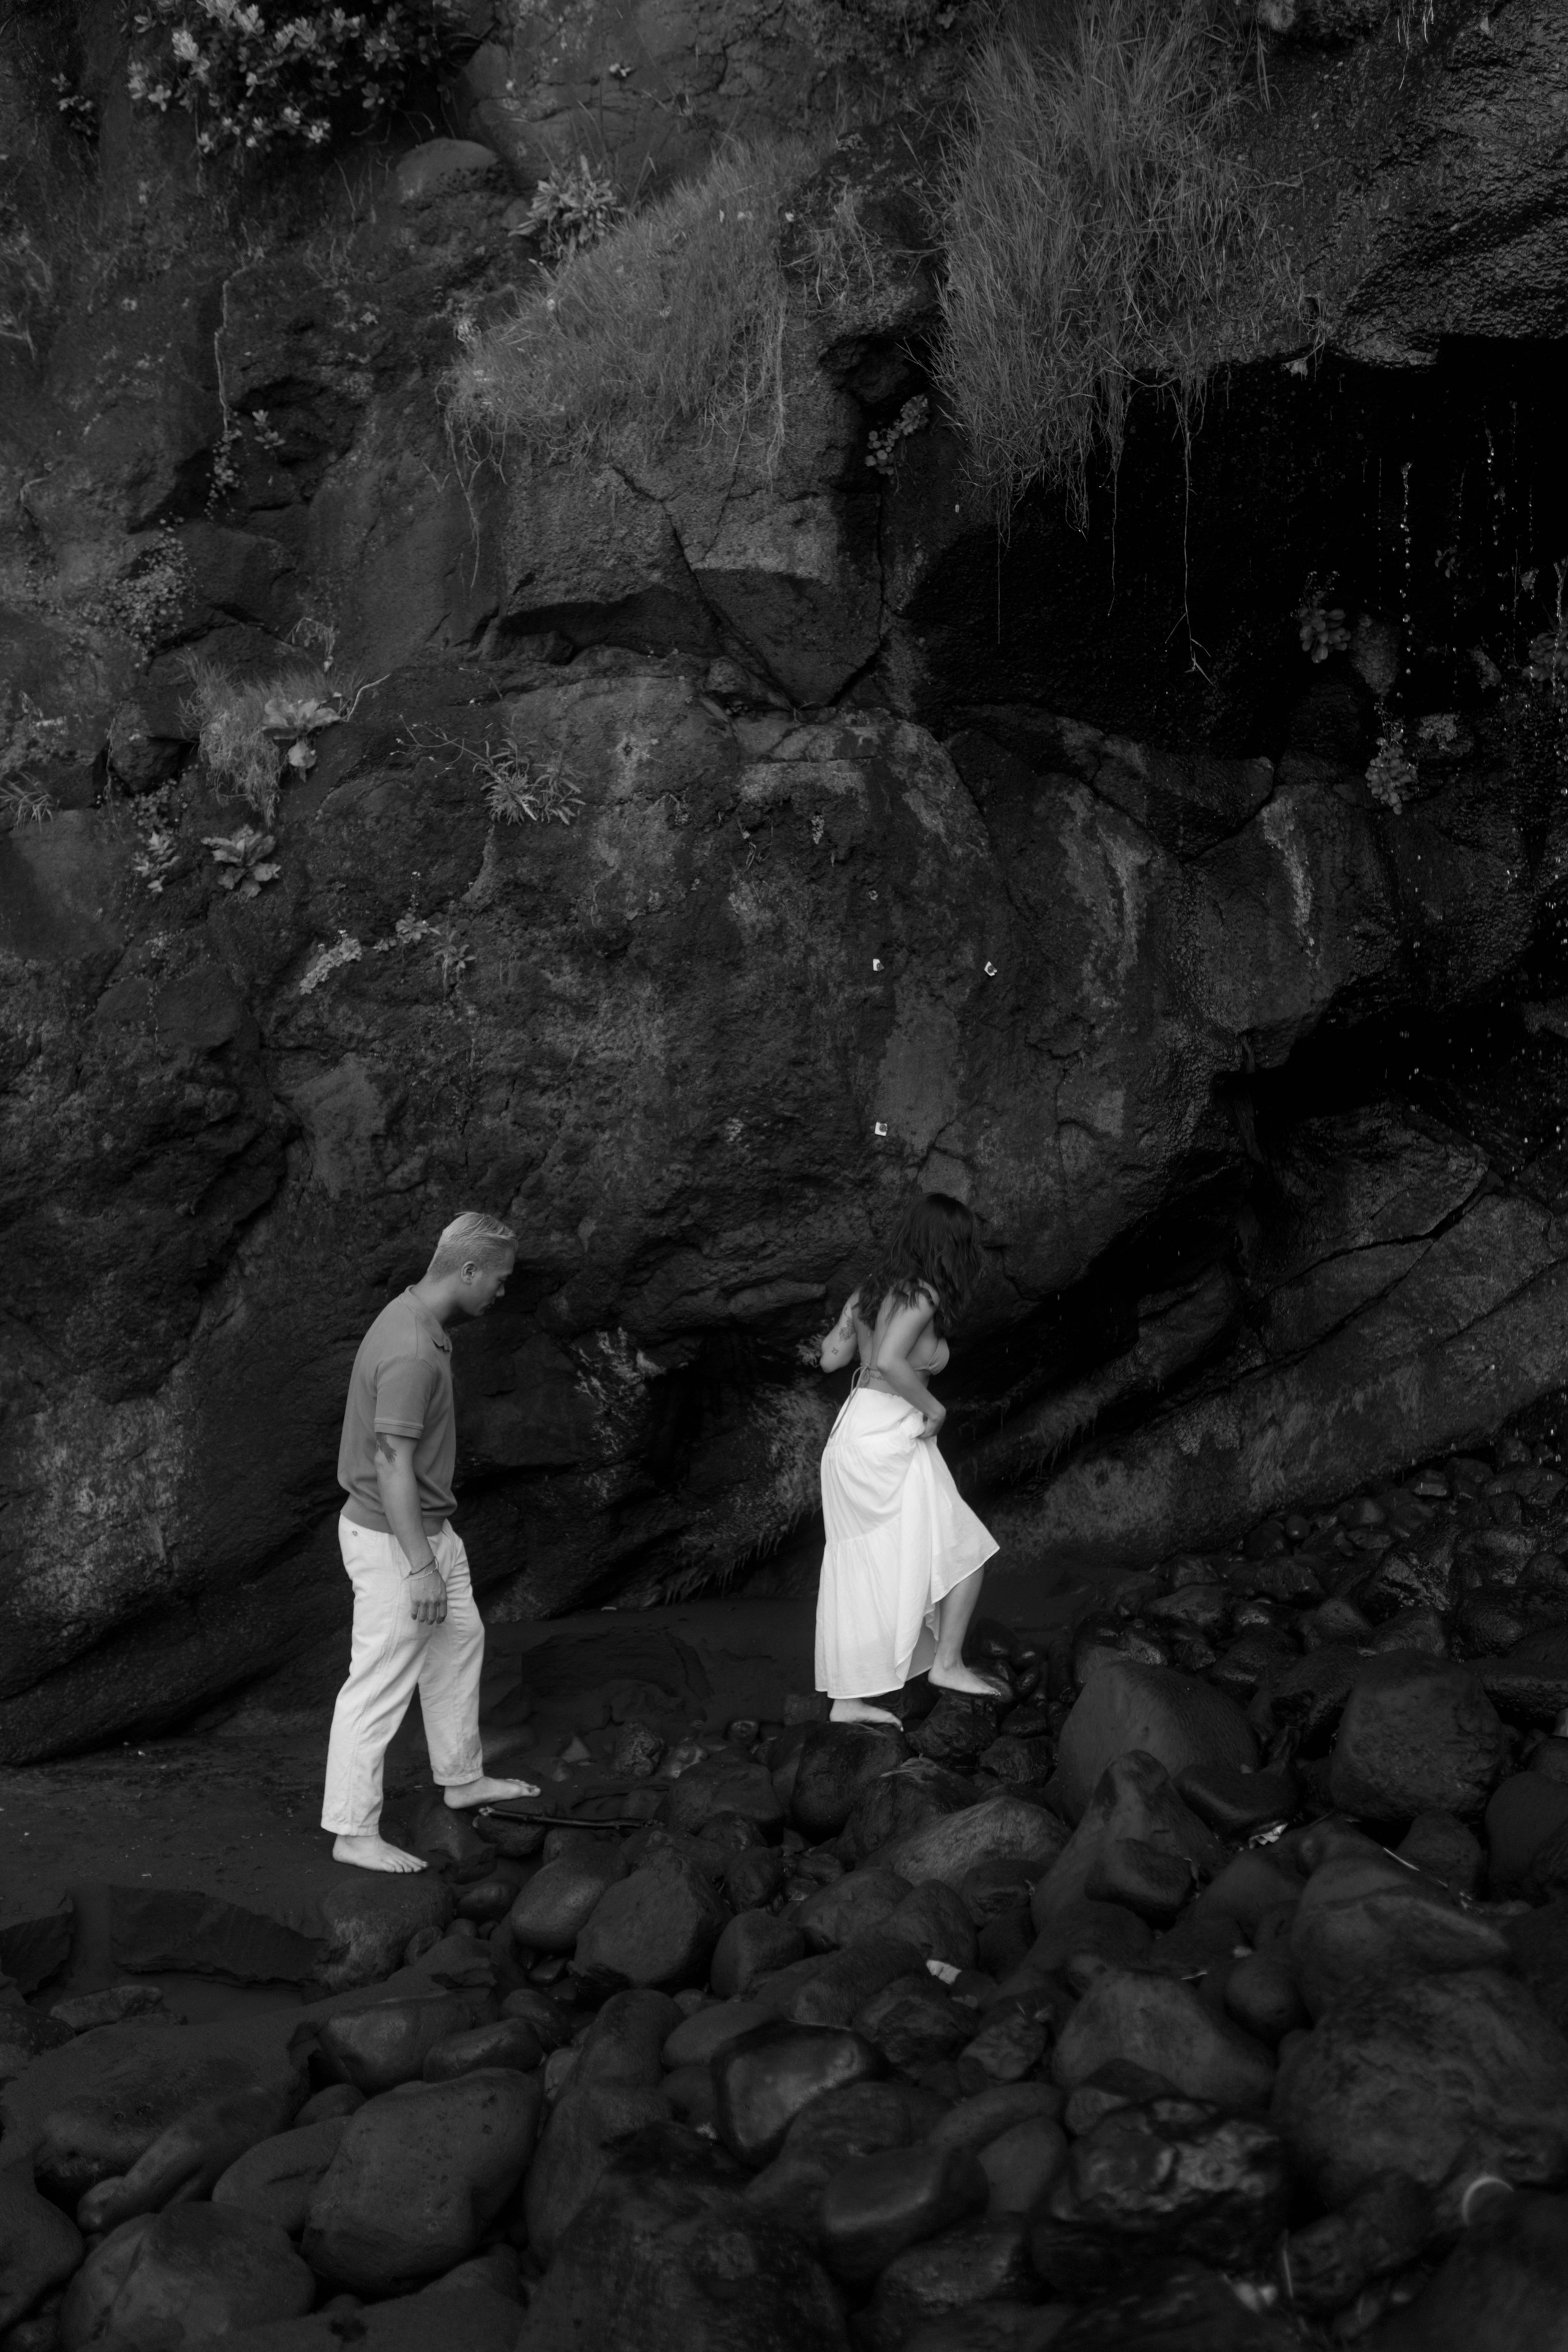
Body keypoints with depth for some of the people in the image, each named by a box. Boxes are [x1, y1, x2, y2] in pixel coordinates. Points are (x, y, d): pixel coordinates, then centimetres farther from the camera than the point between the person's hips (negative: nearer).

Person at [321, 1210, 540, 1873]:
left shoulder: (417, 1318, 4)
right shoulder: (413, 1352, -28)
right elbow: (392, 1464, -28)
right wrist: (420, 1566, -25)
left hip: (428, 1528, 11)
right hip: (394, 1540, -11)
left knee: (459, 1638, 24)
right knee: (381, 1684, -1)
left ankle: (461, 1777, 40)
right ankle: (353, 1832, 9)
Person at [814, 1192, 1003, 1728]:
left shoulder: (871, 1290, 11)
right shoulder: (921, 1296, -13)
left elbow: (831, 1357, 15)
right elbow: (890, 1362, -27)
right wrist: (932, 1407, -15)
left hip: (851, 1437, 9)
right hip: (889, 1442, -9)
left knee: (862, 1576, 12)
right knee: (963, 1553, 8)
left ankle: (848, 1698, 15)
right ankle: (947, 1663, 12)